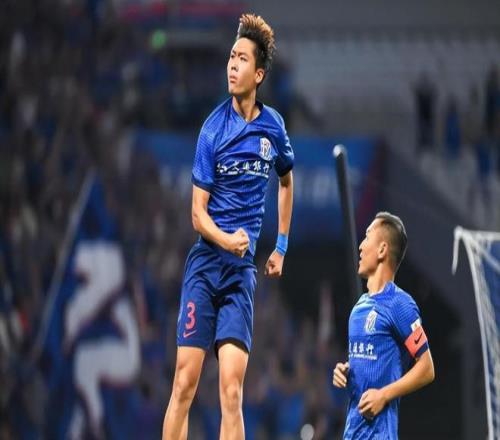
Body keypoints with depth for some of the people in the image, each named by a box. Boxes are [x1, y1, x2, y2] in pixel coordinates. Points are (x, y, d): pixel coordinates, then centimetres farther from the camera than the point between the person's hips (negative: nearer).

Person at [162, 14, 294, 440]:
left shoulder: (274, 126, 4)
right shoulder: (214, 129, -5)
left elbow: (287, 181, 26)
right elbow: (198, 213, -5)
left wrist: (281, 245, 22)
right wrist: (226, 239, -23)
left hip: (242, 269, 2)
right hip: (205, 263, -2)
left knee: (231, 388, -7)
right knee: (184, 382, -6)